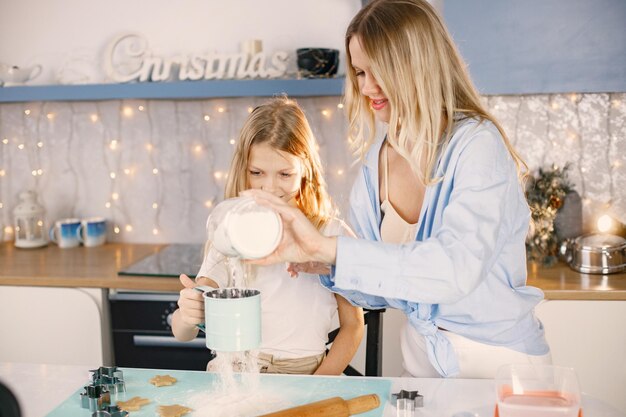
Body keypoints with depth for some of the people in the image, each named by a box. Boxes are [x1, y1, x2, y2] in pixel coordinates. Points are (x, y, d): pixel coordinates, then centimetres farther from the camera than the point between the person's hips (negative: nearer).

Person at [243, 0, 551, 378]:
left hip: (501, 360, -4)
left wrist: (328, 247, -33)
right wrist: (321, 261, -13)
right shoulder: (376, 161, 0)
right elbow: (381, 292, 5)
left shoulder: (477, 144, -16)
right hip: (422, 354, 4)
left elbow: (455, 270, -31)